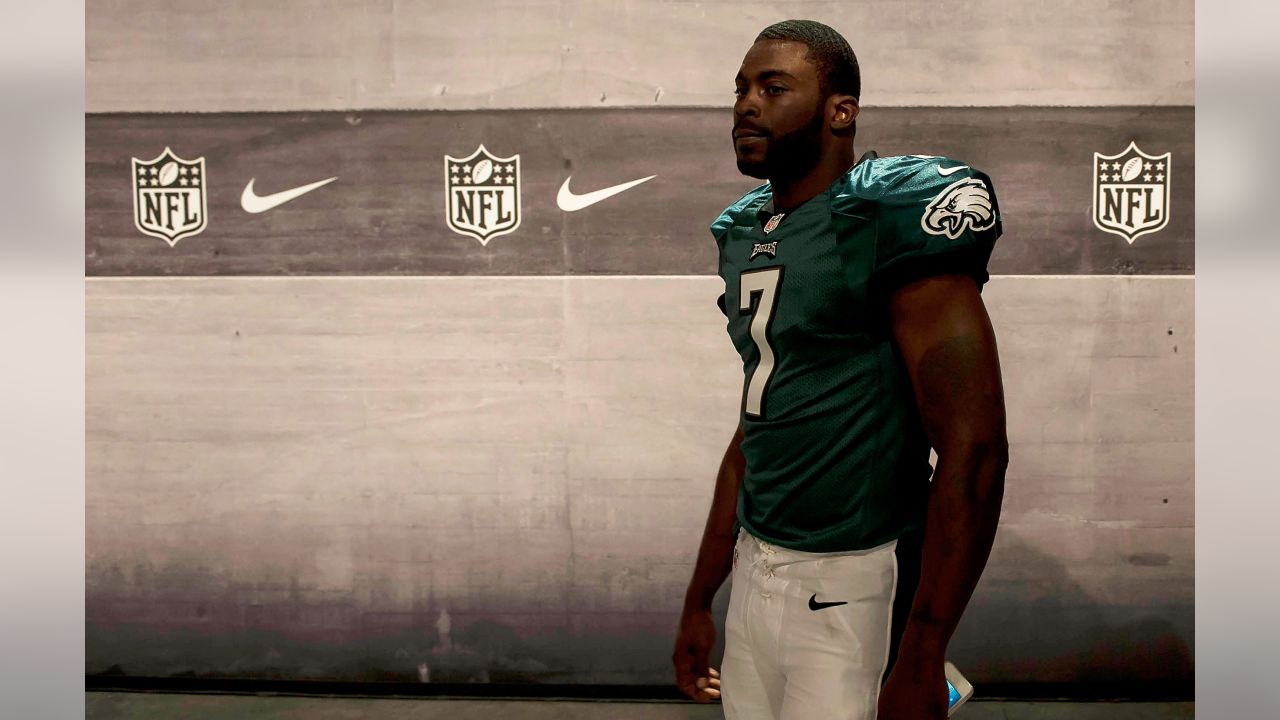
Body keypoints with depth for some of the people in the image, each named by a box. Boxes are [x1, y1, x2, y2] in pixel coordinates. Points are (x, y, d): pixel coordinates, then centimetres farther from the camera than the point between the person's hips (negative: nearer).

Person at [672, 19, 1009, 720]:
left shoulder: (892, 217, -15)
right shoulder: (745, 233, 10)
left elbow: (973, 449, -19)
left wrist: (919, 662, -21)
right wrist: (698, 600, 19)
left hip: (852, 584, -7)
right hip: (754, 571, 8)